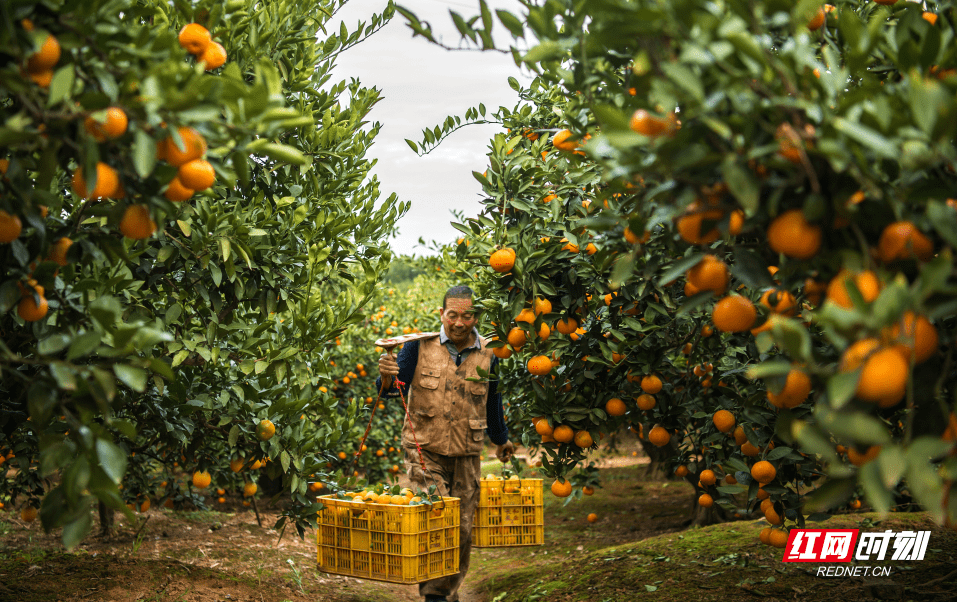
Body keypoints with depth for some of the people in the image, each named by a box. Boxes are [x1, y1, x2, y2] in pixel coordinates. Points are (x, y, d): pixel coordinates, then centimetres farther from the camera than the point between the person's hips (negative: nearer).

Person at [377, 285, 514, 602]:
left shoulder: (488, 355, 2)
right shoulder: (420, 345, -4)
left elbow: (492, 404, 18)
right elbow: (395, 388, -3)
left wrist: (502, 440, 31)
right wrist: (387, 377, -27)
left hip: (466, 456, 3)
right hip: (424, 449, -2)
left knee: (461, 531, 6)